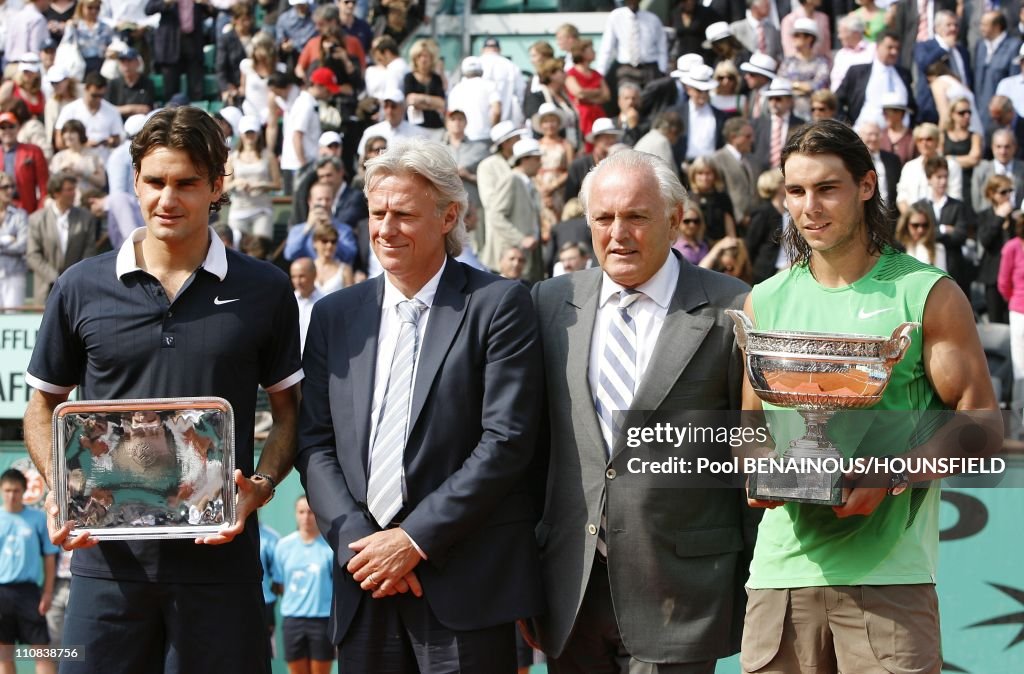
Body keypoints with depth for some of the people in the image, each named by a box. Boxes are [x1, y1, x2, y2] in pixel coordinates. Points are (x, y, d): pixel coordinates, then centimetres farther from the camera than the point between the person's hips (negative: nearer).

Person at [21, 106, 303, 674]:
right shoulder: (81, 288, 6)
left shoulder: (264, 290, 5)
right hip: (108, 555, 0)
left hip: (220, 551, 0)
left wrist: (261, 487, -8)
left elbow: (288, 411, 10)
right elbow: (43, 406, 14)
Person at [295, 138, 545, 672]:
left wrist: (417, 539, -11)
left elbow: (506, 441, -9)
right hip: (365, 583, 4)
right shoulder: (335, 315, 12)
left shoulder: (497, 305, -2)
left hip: (465, 584, -4)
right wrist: (356, 542, -6)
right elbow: (315, 445, 9)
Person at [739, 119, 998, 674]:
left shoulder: (927, 294, 2)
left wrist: (889, 477, -15)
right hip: (781, 565, 3)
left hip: (887, 572, -3)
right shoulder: (764, 302, 13)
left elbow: (979, 424, 0)